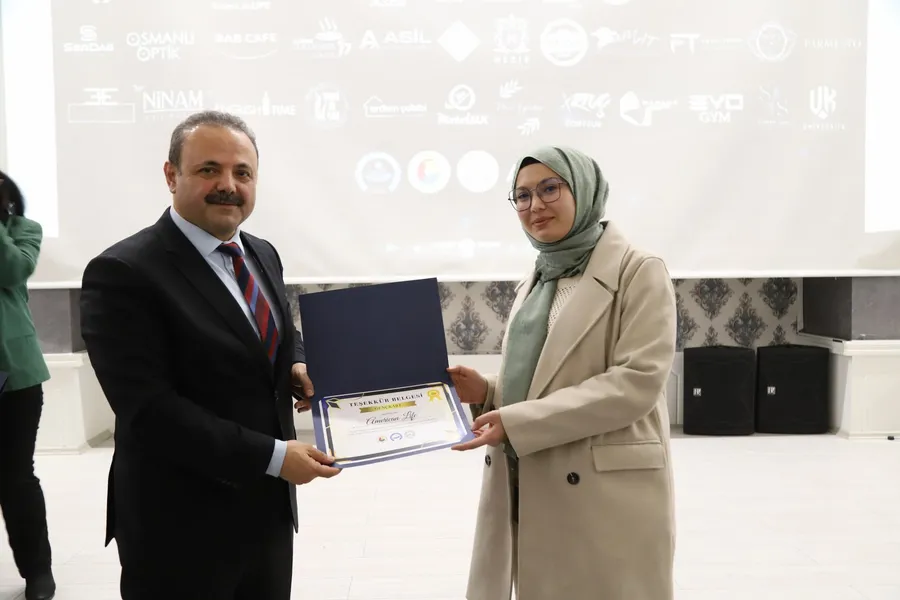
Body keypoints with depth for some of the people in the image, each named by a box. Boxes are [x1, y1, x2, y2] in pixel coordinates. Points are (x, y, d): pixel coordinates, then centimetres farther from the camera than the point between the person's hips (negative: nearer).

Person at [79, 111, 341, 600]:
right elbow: (149, 409, -23)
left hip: (268, 506, 7)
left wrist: (299, 366, -3)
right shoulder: (123, 274, -18)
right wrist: (273, 456, -23)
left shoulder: (262, 255, 6)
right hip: (180, 524, -7)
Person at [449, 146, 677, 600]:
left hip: (605, 494, -6)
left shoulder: (638, 271, -7)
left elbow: (637, 382, -17)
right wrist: (486, 392, -1)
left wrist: (517, 422, -21)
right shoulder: (533, 283, 16)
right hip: (528, 493, 7)